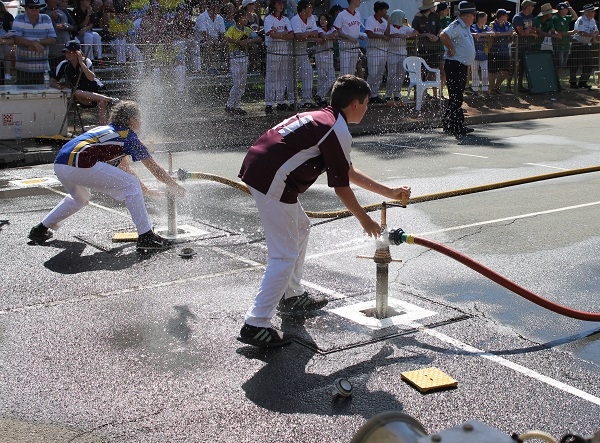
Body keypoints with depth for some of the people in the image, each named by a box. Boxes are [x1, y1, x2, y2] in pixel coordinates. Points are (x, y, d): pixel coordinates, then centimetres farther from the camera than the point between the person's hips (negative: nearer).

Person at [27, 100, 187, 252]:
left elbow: (124, 167, 38)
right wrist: (175, 187, 24)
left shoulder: (105, 129, 30)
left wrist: (146, 190, 44)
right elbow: (155, 168, 12)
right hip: (80, 165, -9)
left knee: (80, 198, 35)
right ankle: (145, 237, -6)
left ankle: (41, 230, 38)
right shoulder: (128, 136, 8)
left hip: (59, 166, 9)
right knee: (131, 185, -1)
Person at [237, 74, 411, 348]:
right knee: (285, 255, -6)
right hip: (271, 181, -10)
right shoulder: (338, 132, -8)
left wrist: (389, 192, 30)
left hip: (256, 168, 10)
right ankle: (255, 325, -8)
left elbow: (347, 171, 27)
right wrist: (364, 220, 9)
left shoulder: (319, 118, 22)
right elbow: (341, 186, -6)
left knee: (300, 228, 27)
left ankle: (291, 296, 37)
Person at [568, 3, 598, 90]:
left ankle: (583, 82, 16)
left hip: (587, 45, 8)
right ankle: (573, 82, 4)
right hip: (577, 44, -8)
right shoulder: (581, 20, -15)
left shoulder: (592, 20, 10)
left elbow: (596, 31, 9)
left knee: (589, 65, 6)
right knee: (575, 64, -5)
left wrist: (594, 35, -13)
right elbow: (581, 32, -24)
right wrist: (591, 35, -25)